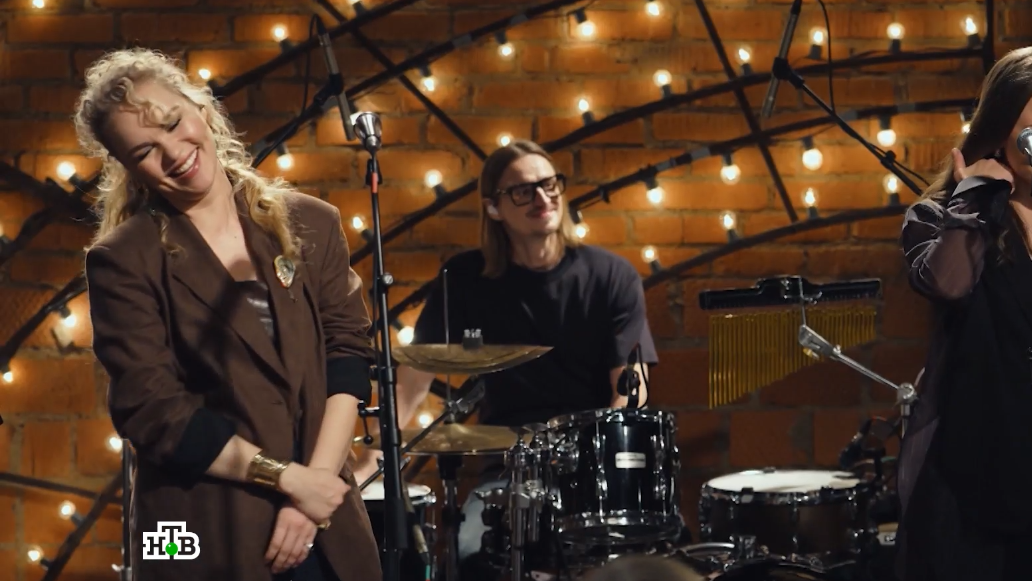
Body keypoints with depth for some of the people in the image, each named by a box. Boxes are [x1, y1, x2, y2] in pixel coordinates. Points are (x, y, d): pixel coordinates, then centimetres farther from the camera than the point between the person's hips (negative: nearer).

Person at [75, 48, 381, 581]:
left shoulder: (309, 224, 5)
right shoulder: (124, 261, -5)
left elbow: (348, 355, 0)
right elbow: (153, 411, -11)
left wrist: (315, 483, -12)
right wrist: (288, 478, -14)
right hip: (205, 536, -3)